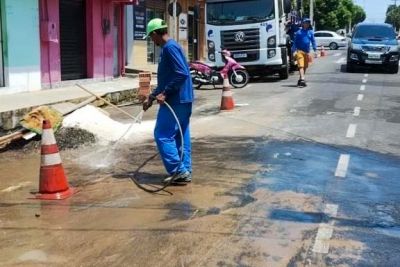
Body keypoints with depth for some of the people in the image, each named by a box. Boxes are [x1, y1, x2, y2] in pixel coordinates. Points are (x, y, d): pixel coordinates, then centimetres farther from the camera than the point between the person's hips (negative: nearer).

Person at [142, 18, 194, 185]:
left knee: (163, 135, -5)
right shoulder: (169, 48, 18)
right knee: (181, 136, 11)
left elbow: (182, 74, -24)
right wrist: (151, 97, 26)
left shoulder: (169, 48, -13)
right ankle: (185, 172, 15)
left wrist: (165, 94, -20)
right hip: (182, 100, 10)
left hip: (175, 100, -10)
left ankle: (178, 170, -4)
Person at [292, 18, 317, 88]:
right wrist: (294, 51, -4)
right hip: (300, 51, -4)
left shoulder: (310, 32, 10)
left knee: (305, 67, 11)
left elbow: (313, 41, 10)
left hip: (307, 52, 4)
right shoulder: (299, 32, 3)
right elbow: (295, 42, 4)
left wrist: (315, 50, 1)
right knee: (301, 66, -15)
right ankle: (302, 79, -27)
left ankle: (301, 80, 24)